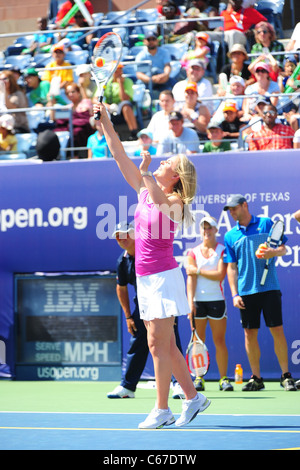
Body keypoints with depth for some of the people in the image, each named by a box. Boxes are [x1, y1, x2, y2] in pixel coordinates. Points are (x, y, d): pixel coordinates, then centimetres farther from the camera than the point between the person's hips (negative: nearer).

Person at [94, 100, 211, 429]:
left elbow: (160, 202, -36)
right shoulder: (145, 191, 9)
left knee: (158, 343, -8)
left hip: (163, 276, -8)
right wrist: (105, 122, 4)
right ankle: (192, 397, 20)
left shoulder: (175, 202, -11)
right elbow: (120, 156, 9)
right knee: (164, 344, 11)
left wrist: (145, 171, -47)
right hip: (146, 278, 8)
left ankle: (162, 410, -5)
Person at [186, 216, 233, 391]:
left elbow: (220, 274, -10)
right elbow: (191, 278, 0)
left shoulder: (222, 250, 3)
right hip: (198, 300, 2)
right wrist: (190, 302, -10)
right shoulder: (193, 252, 8)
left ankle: (224, 378, 3)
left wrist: (199, 271, -7)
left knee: (219, 341, -1)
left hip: (217, 299, -2)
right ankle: (199, 378, 5)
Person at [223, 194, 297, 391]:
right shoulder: (230, 236, 12)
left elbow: (283, 249, 7)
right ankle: (256, 378, 9)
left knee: (277, 330, -5)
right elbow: (231, 267, 11)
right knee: (250, 333, 1)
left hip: (269, 287, -3)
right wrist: (234, 294, 2)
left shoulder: (266, 223, 5)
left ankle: (286, 375, 2)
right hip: (246, 292, 3)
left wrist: (274, 252, -17)